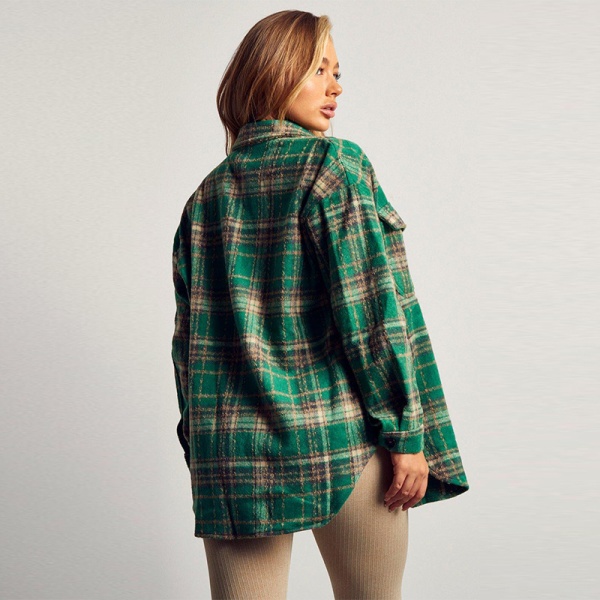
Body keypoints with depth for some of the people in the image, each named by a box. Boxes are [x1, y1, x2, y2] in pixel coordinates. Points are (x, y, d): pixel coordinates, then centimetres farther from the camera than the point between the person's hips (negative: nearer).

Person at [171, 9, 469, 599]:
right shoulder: (334, 164, -5)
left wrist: (201, 449, 15)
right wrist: (408, 434, -9)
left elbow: (190, 337, 9)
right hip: (341, 440, -4)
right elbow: (373, 308, -12)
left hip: (231, 456, 5)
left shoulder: (208, 193, 10)